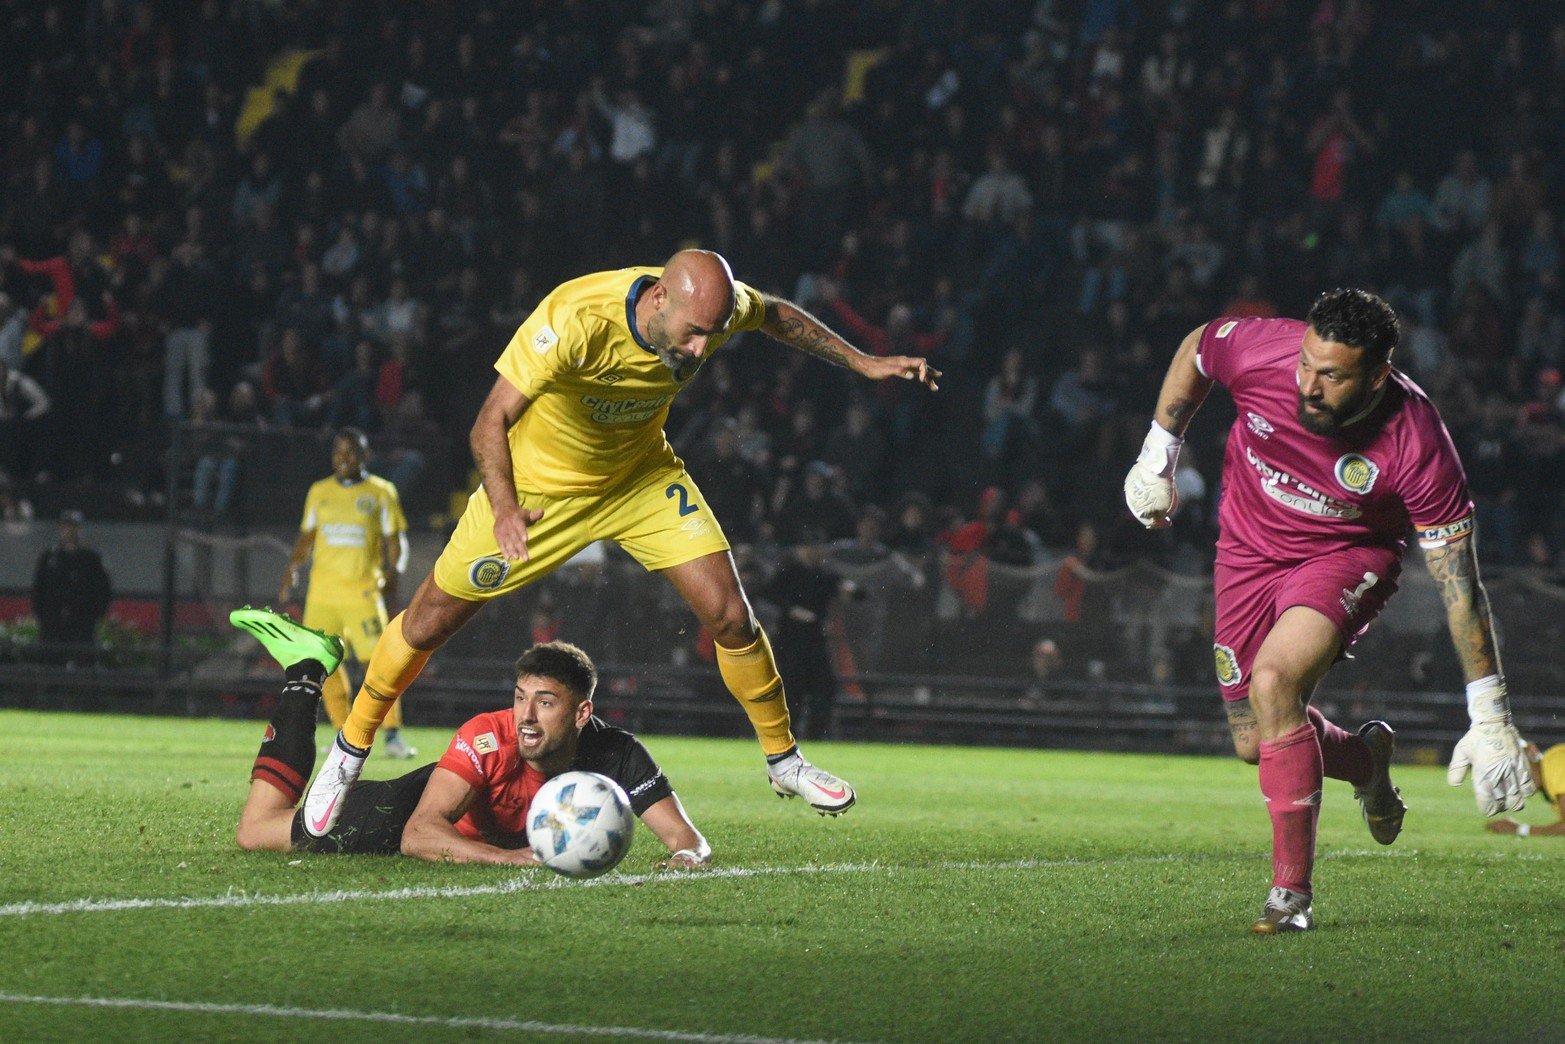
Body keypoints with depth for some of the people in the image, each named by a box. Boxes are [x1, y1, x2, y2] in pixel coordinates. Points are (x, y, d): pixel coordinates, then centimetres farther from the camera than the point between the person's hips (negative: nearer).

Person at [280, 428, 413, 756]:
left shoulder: (381, 493, 3)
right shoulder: (319, 492, 13)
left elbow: (395, 541, 4)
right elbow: (306, 537, 21)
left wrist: (394, 572, -12)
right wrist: (293, 567, 5)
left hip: (363, 591, -4)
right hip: (323, 591, 4)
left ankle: (393, 734, -4)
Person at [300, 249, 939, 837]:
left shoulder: (715, 305, -23)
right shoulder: (575, 320, -38)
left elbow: (776, 315, 3)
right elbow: (492, 421, -33)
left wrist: (861, 363, 1)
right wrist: (504, 509, -49)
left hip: (641, 479, 3)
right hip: (539, 484, -3)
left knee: (729, 616, -8)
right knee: (429, 622, 4)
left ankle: (783, 761, 13)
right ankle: (351, 748, 27)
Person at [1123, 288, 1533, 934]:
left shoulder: (1416, 444, -31)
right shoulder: (1261, 350, -26)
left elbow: (1458, 579, -26)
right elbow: (1196, 348, 1)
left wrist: (1489, 715, -26)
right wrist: (1158, 455, 2)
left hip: (1349, 558, -4)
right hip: (1249, 552, 4)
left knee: (1272, 682, -30)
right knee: (1254, 744, 6)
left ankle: (1292, 894, -20)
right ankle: (1366, 758, 41)